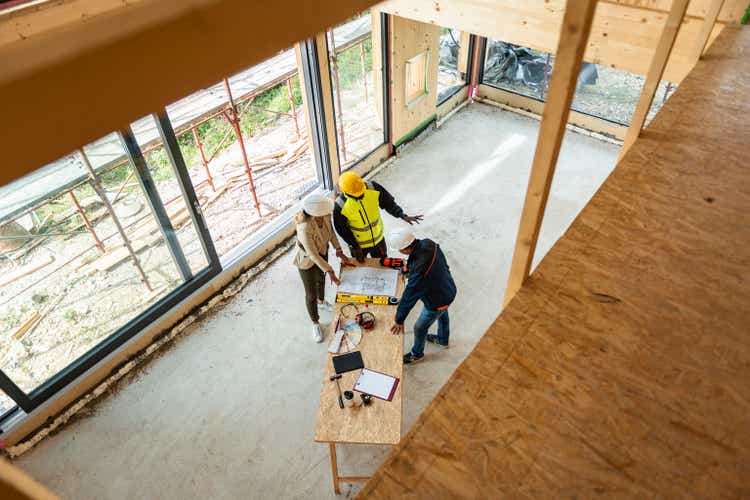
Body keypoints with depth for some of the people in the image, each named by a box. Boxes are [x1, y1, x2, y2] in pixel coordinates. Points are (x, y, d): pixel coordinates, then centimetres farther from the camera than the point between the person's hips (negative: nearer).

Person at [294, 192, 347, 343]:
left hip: (322, 253, 6)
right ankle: (315, 324, 39)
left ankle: (321, 300, 65)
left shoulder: (325, 215, -24)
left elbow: (330, 230, -3)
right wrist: (329, 270, -27)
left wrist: (338, 249, -7)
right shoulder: (305, 229, -43)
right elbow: (313, 255, -33)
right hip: (307, 262, -6)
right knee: (311, 295, 14)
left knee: (321, 279, 33)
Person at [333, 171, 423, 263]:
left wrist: (403, 216, -23)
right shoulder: (341, 206, -27)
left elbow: (388, 203, -10)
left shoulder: (374, 189, -23)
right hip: (358, 244, -2)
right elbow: (342, 229, -14)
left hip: (378, 239, 3)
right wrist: (355, 247, -11)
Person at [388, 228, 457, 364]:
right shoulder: (428, 243, -22)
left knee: (420, 328, 19)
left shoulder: (420, 270, -44)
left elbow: (409, 296, -33)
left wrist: (399, 320, -20)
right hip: (448, 290, 7)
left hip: (437, 301, -7)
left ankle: (417, 354, 48)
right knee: (443, 315, 34)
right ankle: (443, 340, 64)